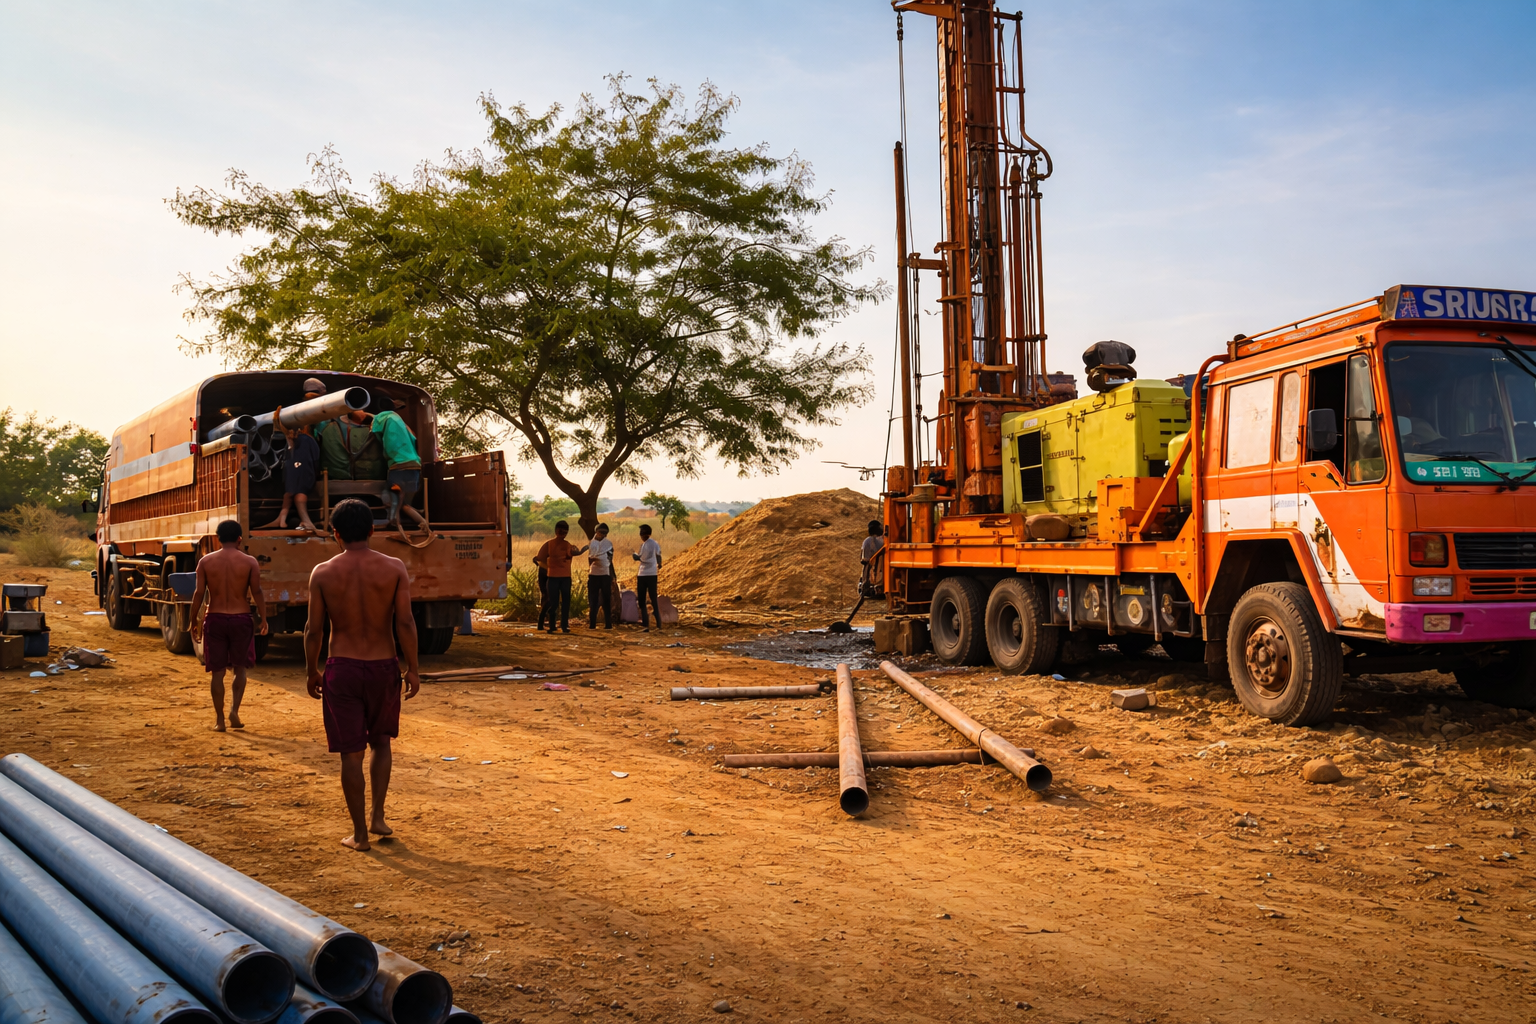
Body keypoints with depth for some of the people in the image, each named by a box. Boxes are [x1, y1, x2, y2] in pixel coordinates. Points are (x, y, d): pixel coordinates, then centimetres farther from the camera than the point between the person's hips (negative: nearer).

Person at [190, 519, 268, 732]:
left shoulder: (206, 561, -2)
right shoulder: (250, 562, -4)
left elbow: (199, 594, -3)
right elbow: (257, 592, -9)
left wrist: (194, 621, 6)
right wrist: (263, 619, -1)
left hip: (215, 619, 1)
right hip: (241, 619, -1)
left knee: (217, 671, 8)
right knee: (240, 668, 15)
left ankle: (219, 720, 11)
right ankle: (234, 710, -1)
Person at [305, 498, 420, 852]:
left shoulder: (323, 573, -5)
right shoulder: (394, 568, -6)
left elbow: (313, 630, -3)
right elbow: (405, 623, -10)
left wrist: (312, 672, 10)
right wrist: (413, 669, -1)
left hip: (342, 669, -1)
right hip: (384, 667, 1)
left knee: (351, 753, 7)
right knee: (381, 740, 23)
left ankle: (359, 833, 14)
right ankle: (377, 816, 19)